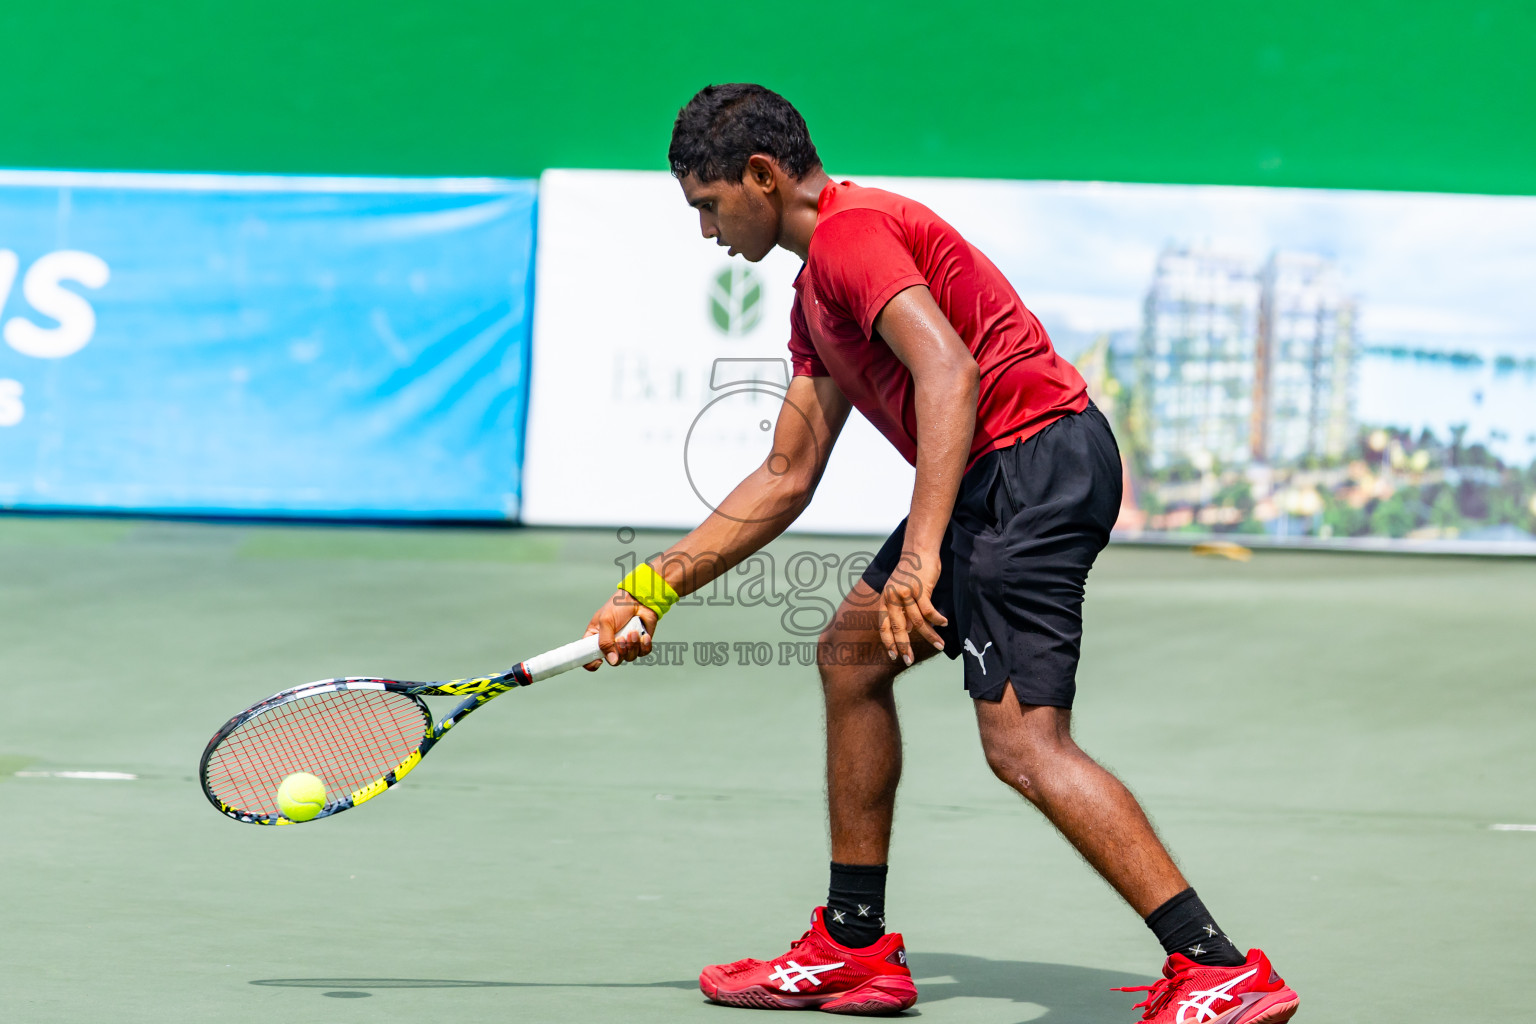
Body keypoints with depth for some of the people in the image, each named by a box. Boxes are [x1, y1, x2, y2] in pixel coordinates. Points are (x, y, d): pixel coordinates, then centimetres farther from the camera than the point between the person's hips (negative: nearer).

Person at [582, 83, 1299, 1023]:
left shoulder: (851, 230, -9)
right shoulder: (816, 292, 24)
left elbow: (949, 372, -24)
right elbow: (786, 478, 27)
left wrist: (920, 556, -31)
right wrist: (656, 586, 24)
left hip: (1035, 458, -11)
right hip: (994, 478, 11)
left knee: (1025, 745, -19)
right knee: (850, 655, 21)